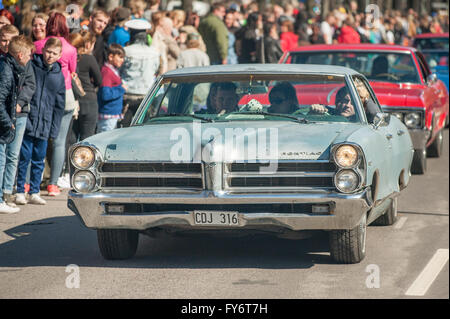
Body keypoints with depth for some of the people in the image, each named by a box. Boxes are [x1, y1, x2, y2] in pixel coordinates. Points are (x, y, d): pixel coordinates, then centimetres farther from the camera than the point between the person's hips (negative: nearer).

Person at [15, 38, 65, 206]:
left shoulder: (59, 76, 9)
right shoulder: (31, 66, -2)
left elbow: (59, 105, 12)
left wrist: (54, 129, 8)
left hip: (45, 125, 3)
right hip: (27, 121, -3)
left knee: (39, 159, 7)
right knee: (24, 157, -3)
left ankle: (34, 192, 14)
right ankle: (20, 192, 5)